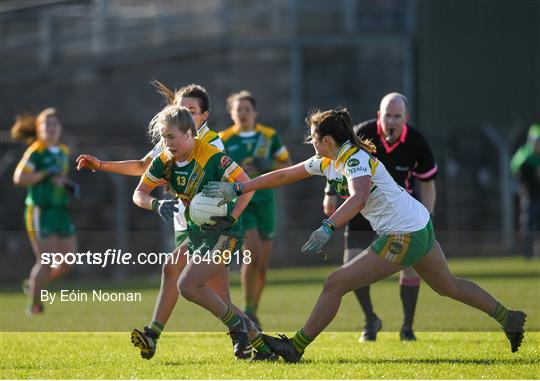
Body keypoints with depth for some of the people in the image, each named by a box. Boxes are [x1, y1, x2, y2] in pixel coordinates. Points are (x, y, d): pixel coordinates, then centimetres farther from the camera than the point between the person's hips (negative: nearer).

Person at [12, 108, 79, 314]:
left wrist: (69, 186, 10)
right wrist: (45, 174, -22)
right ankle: (34, 306, 5)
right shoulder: (36, 152, -8)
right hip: (40, 212, -7)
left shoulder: (63, 152, 14)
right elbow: (19, 178, -18)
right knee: (46, 261, -11)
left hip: (61, 212, 7)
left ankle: (35, 285, 27)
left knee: (68, 262, 4)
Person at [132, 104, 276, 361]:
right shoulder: (164, 161, -1)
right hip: (197, 235, 7)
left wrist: (230, 219, -23)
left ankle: (236, 325, -3)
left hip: (223, 234, -7)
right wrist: (157, 205, -16)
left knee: (187, 285, -21)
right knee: (220, 303, 8)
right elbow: (139, 194, 5)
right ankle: (262, 347, 20)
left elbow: (247, 185, -15)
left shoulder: (212, 157, -20)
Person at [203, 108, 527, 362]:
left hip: (404, 238, -10)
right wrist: (237, 189, 11)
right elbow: (284, 175, 13)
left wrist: (327, 228, -49)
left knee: (335, 285, -8)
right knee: (448, 285, 25)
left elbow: (359, 198, -39)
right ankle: (509, 319, 33)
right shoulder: (327, 161, 8)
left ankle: (295, 348, -2)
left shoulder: (355, 158, -19)